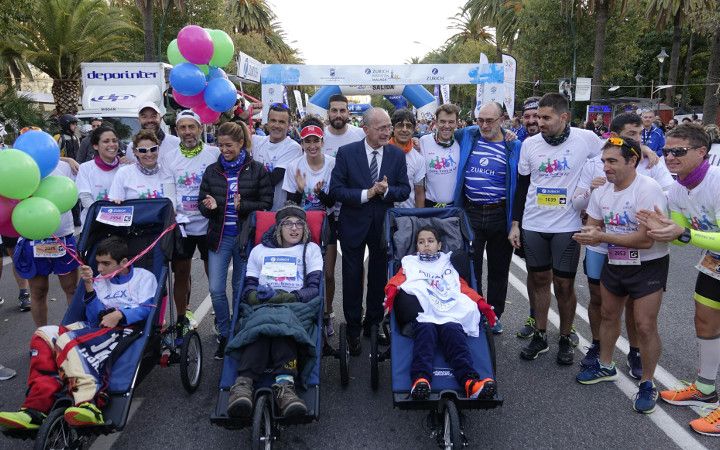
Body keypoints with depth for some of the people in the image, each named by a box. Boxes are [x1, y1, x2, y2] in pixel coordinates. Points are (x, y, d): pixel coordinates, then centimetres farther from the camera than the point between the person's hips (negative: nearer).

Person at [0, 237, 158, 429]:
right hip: (98, 327, 6)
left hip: (127, 328, -6)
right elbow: (94, 318, 14)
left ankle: (89, 405, -52)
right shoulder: (101, 281, 27)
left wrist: (119, 315, -19)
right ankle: (36, 409, -33)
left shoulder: (144, 277, 13)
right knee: (44, 335, -19)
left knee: (69, 341, -32)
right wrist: (89, 286, 2)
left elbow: (146, 309, -3)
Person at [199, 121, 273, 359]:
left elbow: (266, 204, -5)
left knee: (241, 290, 9)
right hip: (219, 237, 2)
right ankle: (224, 335, 17)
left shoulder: (257, 170, -3)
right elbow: (202, 204, 9)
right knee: (216, 290, -1)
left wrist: (243, 206, -21)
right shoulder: (212, 171, 6)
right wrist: (209, 206, -14)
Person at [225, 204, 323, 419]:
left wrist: (279, 296, -8)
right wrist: (260, 296, -7)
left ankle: (244, 383, -54)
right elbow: (248, 291, 18)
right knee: (266, 320, -37)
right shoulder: (260, 250, 26)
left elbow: (314, 289, 7)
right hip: (262, 307, 1)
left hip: (296, 307, -1)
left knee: (275, 322, -37)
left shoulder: (310, 249, 21)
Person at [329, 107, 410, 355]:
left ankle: (373, 324, 33)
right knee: (352, 279, 8)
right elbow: (336, 189, -12)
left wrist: (386, 191, -21)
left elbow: (404, 190, 0)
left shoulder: (397, 155, -2)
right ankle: (353, 329, 24)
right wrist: (366, 194, -23)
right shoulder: (346, 153, -9)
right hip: (354, 224, -2)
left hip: (383, 224, 2)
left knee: (379, 277, 14)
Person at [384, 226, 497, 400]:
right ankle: (420, 379, -53)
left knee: (453, 332, -32)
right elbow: (397, 280, 15)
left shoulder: (448, 265, 37)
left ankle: (470, 381, -51)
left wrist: (482, 304, 8)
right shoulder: (410, 263, 34)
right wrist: (392, 292, -9)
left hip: (450, 312, 1)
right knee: (425, 331, -35)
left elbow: (464, 287, 25)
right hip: (422, 313, -1)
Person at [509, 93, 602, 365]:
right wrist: (515, 224, 6)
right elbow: (522, 186, 8)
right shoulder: (530, 144, 0)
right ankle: (540, 336, 26)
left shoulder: (586, 139, -8)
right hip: (533, 225, 3)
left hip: (567, 226, -2)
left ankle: (565, 339, 24)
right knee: (538, 279, 11)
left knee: (564, 284, 5)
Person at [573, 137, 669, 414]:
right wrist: (589, 234, -16)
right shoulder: (601, 191, -1)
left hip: (648, 266, -7)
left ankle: (647, 385, 13)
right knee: (608, 315, 18)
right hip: (614, 263, 7)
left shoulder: (648, 190, -24)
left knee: (645, 326, -5)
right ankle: (605, 366, 37)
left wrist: (602, 237, -26)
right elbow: (593, 225, 9)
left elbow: (646, 240, -28)